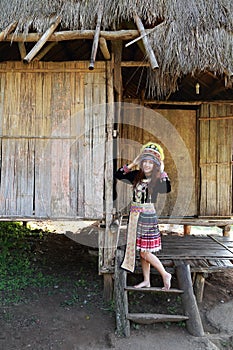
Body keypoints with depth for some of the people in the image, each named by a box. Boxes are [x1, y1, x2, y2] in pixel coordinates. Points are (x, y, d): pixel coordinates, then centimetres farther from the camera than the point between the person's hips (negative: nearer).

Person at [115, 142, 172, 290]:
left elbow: (167, 189, -30)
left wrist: (162, 172, -22)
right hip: (135, 216, 6)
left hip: (148, 217, -6)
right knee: (141, 251, 14)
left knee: (145, 252, -2)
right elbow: (118, 175, 5)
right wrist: (132, 164, -2)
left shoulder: (157, 180, -10)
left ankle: (165, 275, 18)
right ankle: (146, 280, 28)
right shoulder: (137, 175, 6)